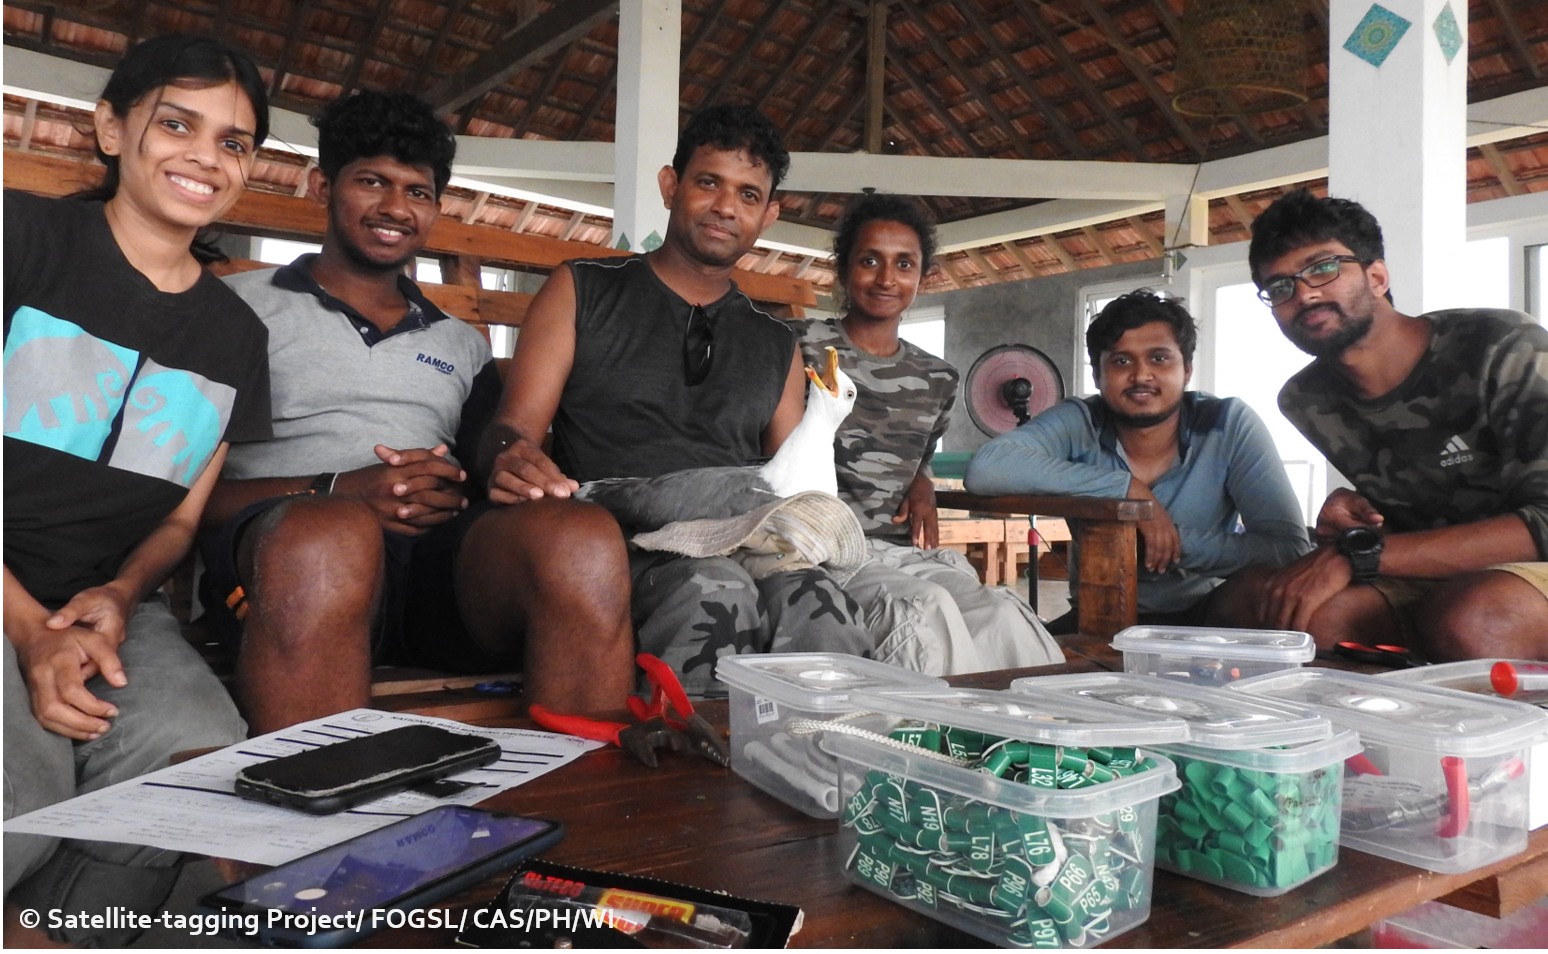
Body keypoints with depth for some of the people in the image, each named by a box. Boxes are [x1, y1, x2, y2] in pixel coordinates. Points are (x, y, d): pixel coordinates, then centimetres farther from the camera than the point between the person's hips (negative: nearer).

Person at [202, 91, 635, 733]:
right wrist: (333, 492, -11)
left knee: (580, 535, -30)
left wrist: (457, 493, -4)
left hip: (443, 557, 3)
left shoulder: (462, 346, 29)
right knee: (332, 534, -40)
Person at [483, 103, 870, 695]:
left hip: (745, 551, 3)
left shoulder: (777, 346, 26)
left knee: (809, 596, -34)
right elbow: (515, 426, 5)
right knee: (712, 589, -37)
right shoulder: (584, 292, 16)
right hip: (618, 546, -2)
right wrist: (512, 461, -21)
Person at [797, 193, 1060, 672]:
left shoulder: (938, 379, 17)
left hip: (907, 550, 4)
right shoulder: (805, 349, 2)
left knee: (1005, 616, -27)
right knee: (925, 607, -35)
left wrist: (923, 487, 7)